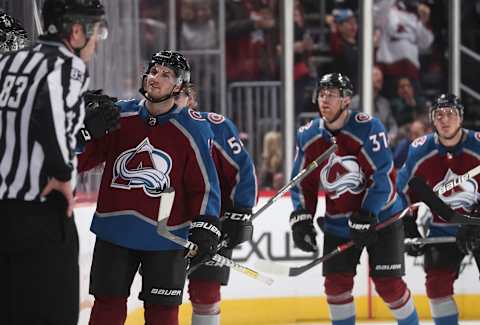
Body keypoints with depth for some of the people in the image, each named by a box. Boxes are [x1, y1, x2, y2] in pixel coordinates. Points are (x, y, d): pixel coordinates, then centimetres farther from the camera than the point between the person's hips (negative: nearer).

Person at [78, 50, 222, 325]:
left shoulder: (194, 129, -5)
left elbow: (204, 183, -3)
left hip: (166, 236, -2)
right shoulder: (119, 116, 2)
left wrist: (205, 228, -11)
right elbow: (81, 159, 5)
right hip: (115, 230, 2)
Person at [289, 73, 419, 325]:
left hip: (380, 217, -5)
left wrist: (365, 218, -23)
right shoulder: (307, 136, -1)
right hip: (338, 223, 5)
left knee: (388, 284, -7)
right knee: (336, 283, -1)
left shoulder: (368, 128, -18)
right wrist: (301, 218, -5)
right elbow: (303, 183, 8)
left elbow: (384, 178, -20)